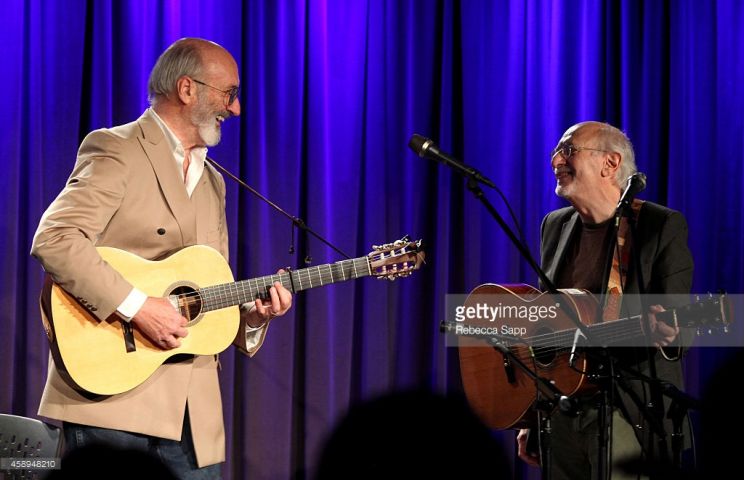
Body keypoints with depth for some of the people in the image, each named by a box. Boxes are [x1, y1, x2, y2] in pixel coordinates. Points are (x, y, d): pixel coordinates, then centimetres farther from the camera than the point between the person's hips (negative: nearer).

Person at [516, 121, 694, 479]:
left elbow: (678, 326, -9)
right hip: (558, 408, 6)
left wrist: (665, 336, -34)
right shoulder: (554, 226, 12)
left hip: (629, 413, -5)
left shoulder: (663, 226, -7)